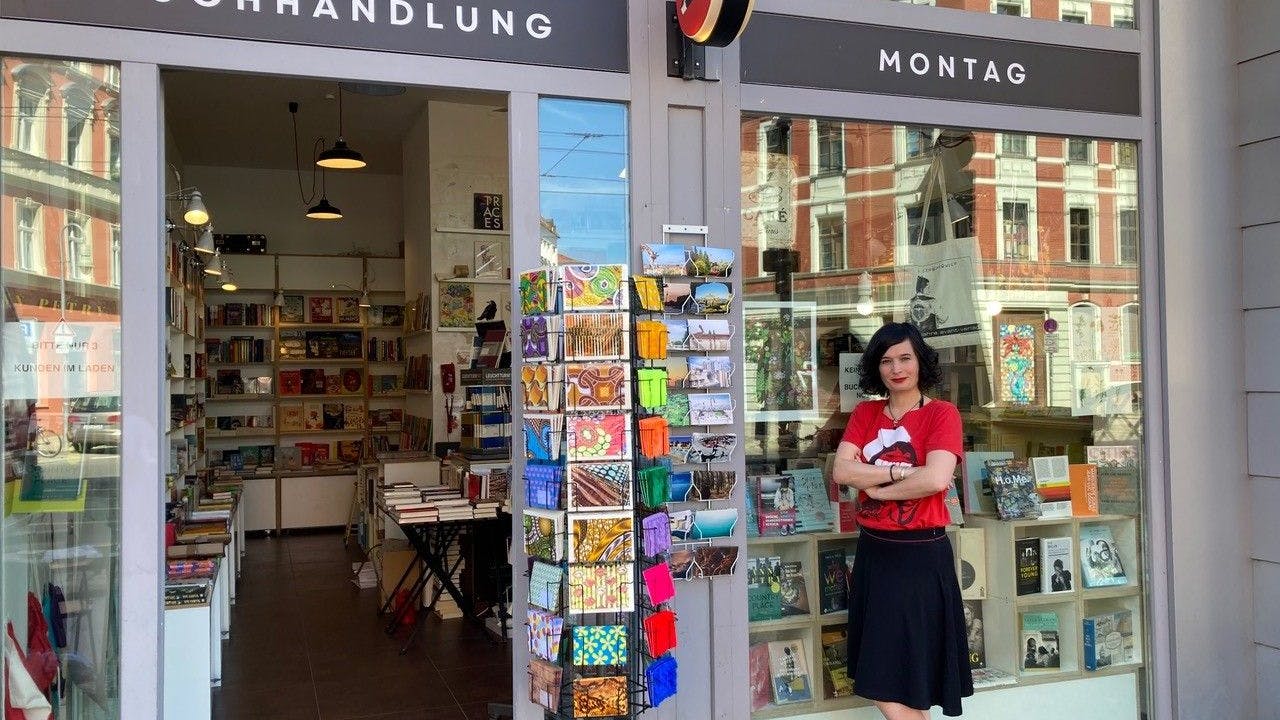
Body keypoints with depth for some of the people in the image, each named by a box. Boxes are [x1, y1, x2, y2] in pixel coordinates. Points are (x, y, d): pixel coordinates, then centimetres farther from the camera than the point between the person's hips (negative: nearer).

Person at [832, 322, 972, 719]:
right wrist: (900, 470, -14)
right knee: (880, 682, 12)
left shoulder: (942, 414, -6)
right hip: (873, 553, 5)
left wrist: (875, 485, -9)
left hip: (921, 556, -5)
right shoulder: (864, 413, 9)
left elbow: (935, 479, -21)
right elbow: (841, 470, -5)